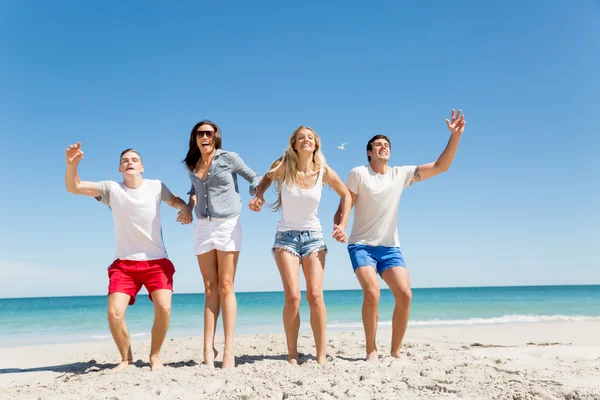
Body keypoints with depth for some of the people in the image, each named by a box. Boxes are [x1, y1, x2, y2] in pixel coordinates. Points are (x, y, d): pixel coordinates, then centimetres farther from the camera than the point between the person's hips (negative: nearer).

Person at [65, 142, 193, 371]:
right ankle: (126, 358, 12)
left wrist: (186, 208, -8)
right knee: (114, 312, -15)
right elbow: (74, 188, -5)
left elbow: (175, 201, 16)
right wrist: (72, 164, -25)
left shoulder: (156, 187, 0)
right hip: (124, 264, 1)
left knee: (164, 309, -20)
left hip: (157, 262, -1)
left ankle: (154, 356, 6)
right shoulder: (111, 189, 0)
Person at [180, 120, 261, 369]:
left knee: (225, 288, -6)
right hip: (203, 228, 4)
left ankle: (229, 350, -3)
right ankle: (208, 349, 2)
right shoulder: (191, 166, 11)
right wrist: (189, 203, 9)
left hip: (228, 226, -4)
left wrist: (255, 196, -11)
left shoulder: (228, 158, -2)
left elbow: (254, 178, 7)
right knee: (210, 289, 3)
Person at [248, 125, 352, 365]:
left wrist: (343, 224, 2)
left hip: (313, 236, 1)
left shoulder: (324, 172, -6)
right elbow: (267, 178, 14)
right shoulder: (283, 167, -8)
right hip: (286, 236, -1)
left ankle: (321, 356, -1)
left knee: (315, 295, -11)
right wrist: (259, 196, -5)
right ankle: (292, 356, 0)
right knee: (292, 296, -14)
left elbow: (346, 195, 11)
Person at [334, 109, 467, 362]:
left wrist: (455, 135, -9)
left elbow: (441, 166, 1)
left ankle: (395, 351, 4)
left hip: (390, 247, 4)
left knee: (405, 294, -12)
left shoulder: (401, 174, 5)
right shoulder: (358, 174, -4)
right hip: (362, 245, -3)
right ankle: (371, 350, -6)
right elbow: (343, 207, -5)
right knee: (372, 293, -23)